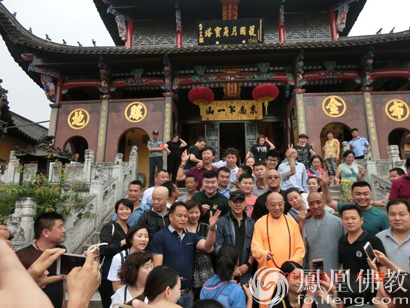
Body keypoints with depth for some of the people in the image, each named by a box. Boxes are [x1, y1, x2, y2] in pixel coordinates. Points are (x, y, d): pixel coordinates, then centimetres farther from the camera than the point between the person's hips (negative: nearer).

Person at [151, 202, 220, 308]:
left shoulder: (192, 236, 5)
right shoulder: (160, 236, -9)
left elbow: (208, 247, -13)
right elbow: (157, 267, -11)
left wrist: (212, 228, -28)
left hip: (187, 293, 5)